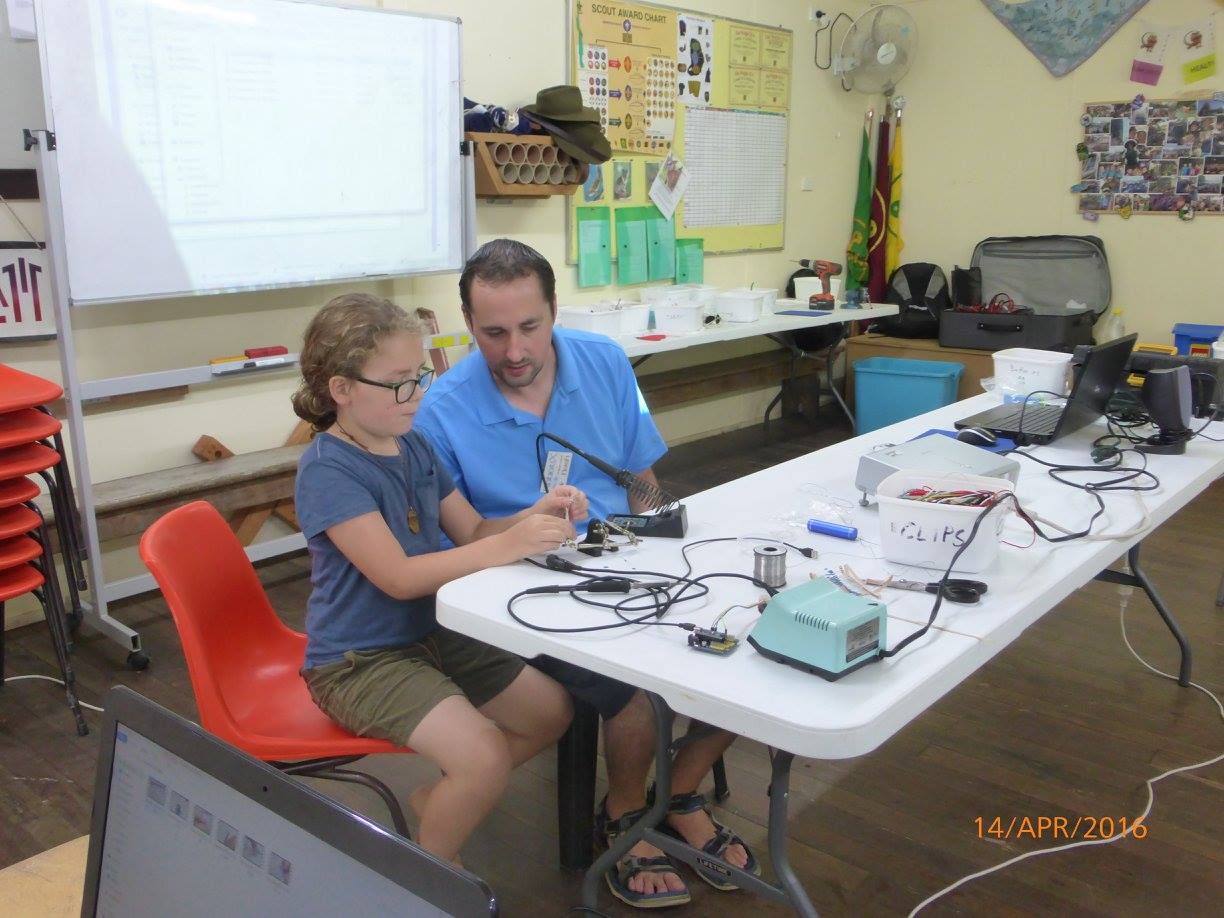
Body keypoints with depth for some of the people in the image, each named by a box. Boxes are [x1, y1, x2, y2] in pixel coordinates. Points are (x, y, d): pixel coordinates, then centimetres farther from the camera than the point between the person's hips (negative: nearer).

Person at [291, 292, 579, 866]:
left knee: (553, 710, 6)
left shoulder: (413, 446, 4)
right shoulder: (326, 469, -20)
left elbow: (473, 532, 7)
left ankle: (439, 800, 22)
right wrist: (505, 547, -31)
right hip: (359, 661, -8)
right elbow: (399, 577, -26)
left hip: (432, 635, 8)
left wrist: (534, 516, -13)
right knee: (485, 758, -24)